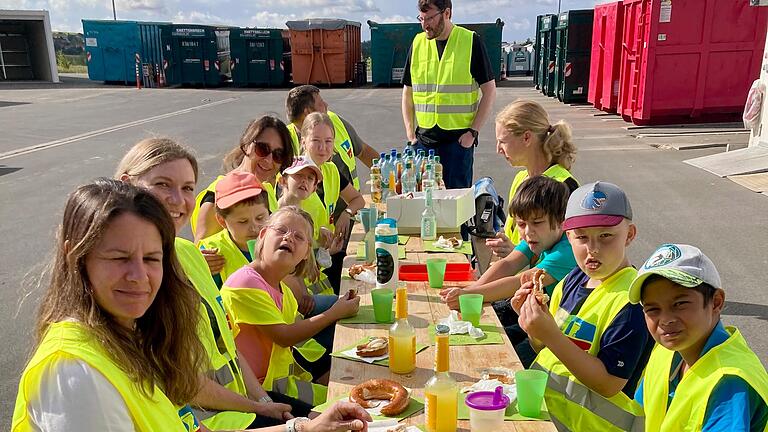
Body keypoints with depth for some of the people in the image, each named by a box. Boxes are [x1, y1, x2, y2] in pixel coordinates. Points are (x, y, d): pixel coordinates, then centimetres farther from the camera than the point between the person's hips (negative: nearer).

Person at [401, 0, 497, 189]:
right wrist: (410, 133, 5)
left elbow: (489, 91, -1)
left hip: (459, 139, -3)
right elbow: (408, 92, 14)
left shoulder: (470, 41, -2)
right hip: (423, 139, 4)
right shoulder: (417, 44, 8)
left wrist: (473, 131, -8)